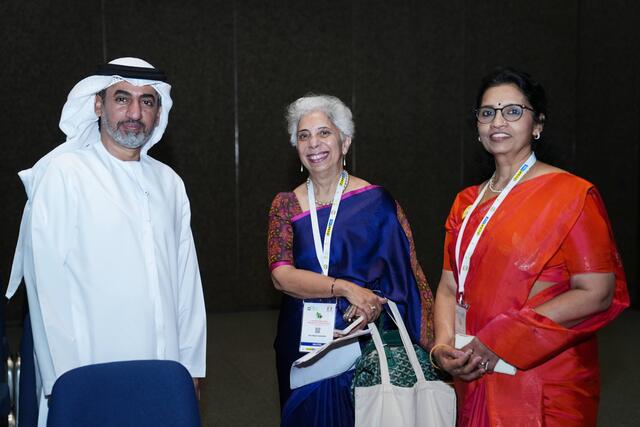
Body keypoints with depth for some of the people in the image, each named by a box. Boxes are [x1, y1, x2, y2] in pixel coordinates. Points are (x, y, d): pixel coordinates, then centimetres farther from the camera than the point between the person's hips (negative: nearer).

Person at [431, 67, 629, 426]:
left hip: (544, 386, -5)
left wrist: (498, 342, -20)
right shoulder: (467, 203, 9)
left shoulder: (570, 195, -10)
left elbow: (596, 293, -17)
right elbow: (449, 286, 8)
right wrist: (444, 346, -12)